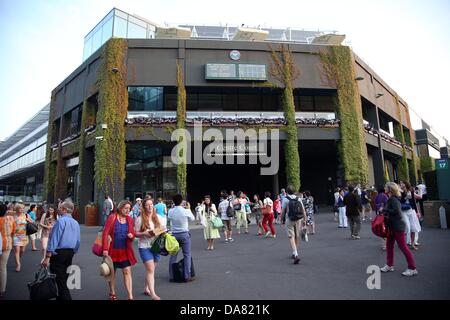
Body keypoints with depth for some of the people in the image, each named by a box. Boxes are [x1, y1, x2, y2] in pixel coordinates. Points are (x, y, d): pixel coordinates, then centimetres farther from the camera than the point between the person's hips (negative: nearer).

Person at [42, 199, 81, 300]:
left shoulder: (61, 221, -15)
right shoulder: (76, 223, 8)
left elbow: (54, 239, -17)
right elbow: (78, 241, 11)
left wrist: (47, 257, -15)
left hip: (59, 253, -7)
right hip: (70, 253, 7)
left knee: (60, 281, -1)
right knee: (64, 279, 19)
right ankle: (60, 297, 29)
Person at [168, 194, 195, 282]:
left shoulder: (170, 211, -7)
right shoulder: (186, 211, -14)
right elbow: (192, 219, 3)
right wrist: (189, 209, 15)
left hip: (174, 234, 3)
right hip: (184, 234, -3)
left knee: (173, 255, 11)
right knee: (187, 255, 6)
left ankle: (171, 276, 17)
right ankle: (187, 276, 7)